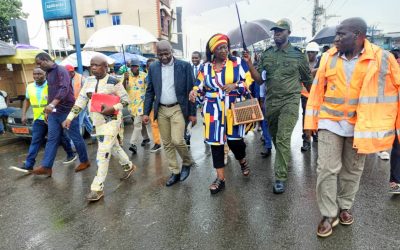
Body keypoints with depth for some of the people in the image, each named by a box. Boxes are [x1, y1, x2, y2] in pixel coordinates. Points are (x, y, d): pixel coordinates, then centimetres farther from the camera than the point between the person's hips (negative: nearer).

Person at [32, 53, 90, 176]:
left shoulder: (61, 70, -11)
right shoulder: (49, 73, 16)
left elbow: (64, 89, -25)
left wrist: (52, 104, -35)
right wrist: (48, 109, 21)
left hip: (66, 110, -8)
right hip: (54, 112, 8)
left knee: (75, 137, 2)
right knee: (52, 139, 7)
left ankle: (85, 161, 17)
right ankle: (46, 166, 11)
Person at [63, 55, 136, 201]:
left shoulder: (113, 82, -11)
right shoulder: (89, 81, 6)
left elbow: (125, 100, -7)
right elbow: (81, 100, 7)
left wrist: (112, 108, -23)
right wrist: (70, 118, 1)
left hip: (111, 120, -7)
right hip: (97, 121, 7)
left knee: (103, 152, -10)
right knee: (113, 146, 19)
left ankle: (97, 188, -3)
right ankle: (129, 166, 43)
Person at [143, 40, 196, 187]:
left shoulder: (184, 66, -5)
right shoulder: (153, 68, 5)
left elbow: (190, 90, -4)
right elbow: (149, 91, 8)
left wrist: (192, 113, -6)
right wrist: (146, 112, 2)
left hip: (178, 109, -4)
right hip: (161, 110, 4)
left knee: (177, 140, -14)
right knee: (167, 143, 8)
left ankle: (187, 162, 17)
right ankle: (175, 172, 22)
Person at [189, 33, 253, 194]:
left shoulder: (237, 62, 1)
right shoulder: (206, 67, 6)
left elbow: (249, 80, 2)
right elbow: (200, 87, 11)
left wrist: (235, 85, -16)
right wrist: (194, 92, -11)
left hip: (233, 109, -1)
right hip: (214, 110, 2)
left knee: (234, 139, 1)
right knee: (216, 141, 2)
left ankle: (243, 161, 39)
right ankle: (220, 178, 15)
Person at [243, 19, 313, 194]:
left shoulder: (297, 54, -1)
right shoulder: (266, 54, 7)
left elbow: (307, 80, 7)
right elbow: (259, 80, 2)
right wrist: (249, 64, -10)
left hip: (290, 101, -4)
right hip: (270, 101, 4)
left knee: (283, 139, -12)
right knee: (275, 137, 16)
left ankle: (281, 178, -3)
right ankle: (283, 162, 40)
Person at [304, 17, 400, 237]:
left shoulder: (382, 58, -7)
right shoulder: (328, 57, -2)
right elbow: (317, 90, 2)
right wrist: (311, 120, 3)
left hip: (360, 124, 0)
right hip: (330, 121, 1)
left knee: (352, 171, 14)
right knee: (327, 169, 0)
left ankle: (345, 207, 36)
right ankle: (328, 215, 15)